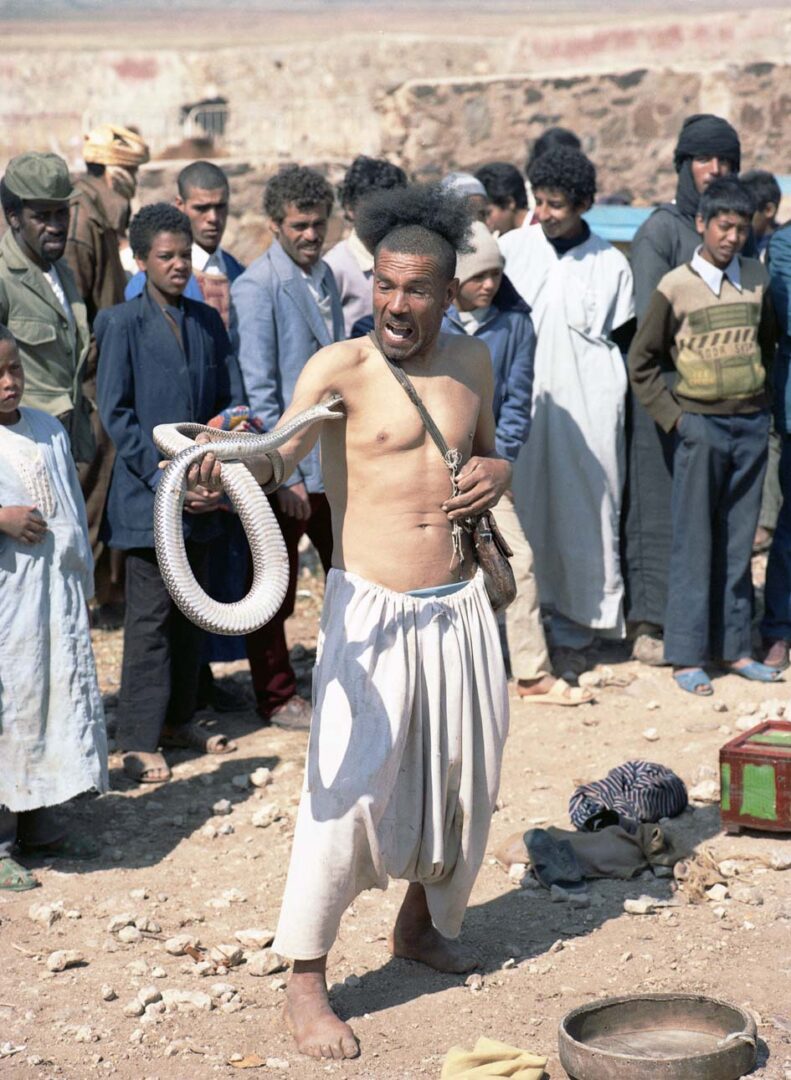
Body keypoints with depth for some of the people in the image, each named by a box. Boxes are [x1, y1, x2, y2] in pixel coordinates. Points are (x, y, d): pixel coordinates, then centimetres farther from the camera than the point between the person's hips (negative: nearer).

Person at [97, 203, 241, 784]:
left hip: (202, 496, 5)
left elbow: (229, 404, 10)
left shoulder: (208, 321, 9)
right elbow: (116, 413, -8)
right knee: (150, 619, -3)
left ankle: (179, 718, 26)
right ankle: (139, 740, 4)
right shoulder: (122, 322, -5)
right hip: (147, 497, -5)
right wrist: (166, 480, -14)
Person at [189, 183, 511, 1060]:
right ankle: (305, 980, 1)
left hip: (459, 605, 6)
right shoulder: (339, 369, -10)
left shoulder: (471, 363, 8)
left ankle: (422, 923, 39)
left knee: (464, 781, 15)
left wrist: (497, 472, 1)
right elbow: (279, 459, -25)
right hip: (371, 610, -6)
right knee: (348, 792, -11)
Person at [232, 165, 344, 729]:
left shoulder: (325, 276, 9)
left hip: (336, 462, 7)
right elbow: (258, 389, -16)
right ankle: (277, 697, 21)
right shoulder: (258, 286, -13)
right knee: (274, 591, 7)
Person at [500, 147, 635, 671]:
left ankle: (573, 630, 11)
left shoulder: (610, 265, 2)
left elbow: (623, 345, 8)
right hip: (520, 405, 1)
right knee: (522, 513, 0)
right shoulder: (512, 248, 4)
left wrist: (610, 406, 1)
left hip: (587, 412, -1)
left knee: (582, 515, 1)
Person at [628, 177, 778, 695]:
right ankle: (687, 656, 3)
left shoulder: (758, 279, 6)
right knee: (695, 543, -1)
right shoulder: (676, 287, -5)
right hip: (702, 424, -4)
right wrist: (672, 416, -5)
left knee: (739, 541, 9)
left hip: (753, 424, 4)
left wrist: (763, 394, 12)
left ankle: (735, 647, 16)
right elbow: (641, 361, 0)